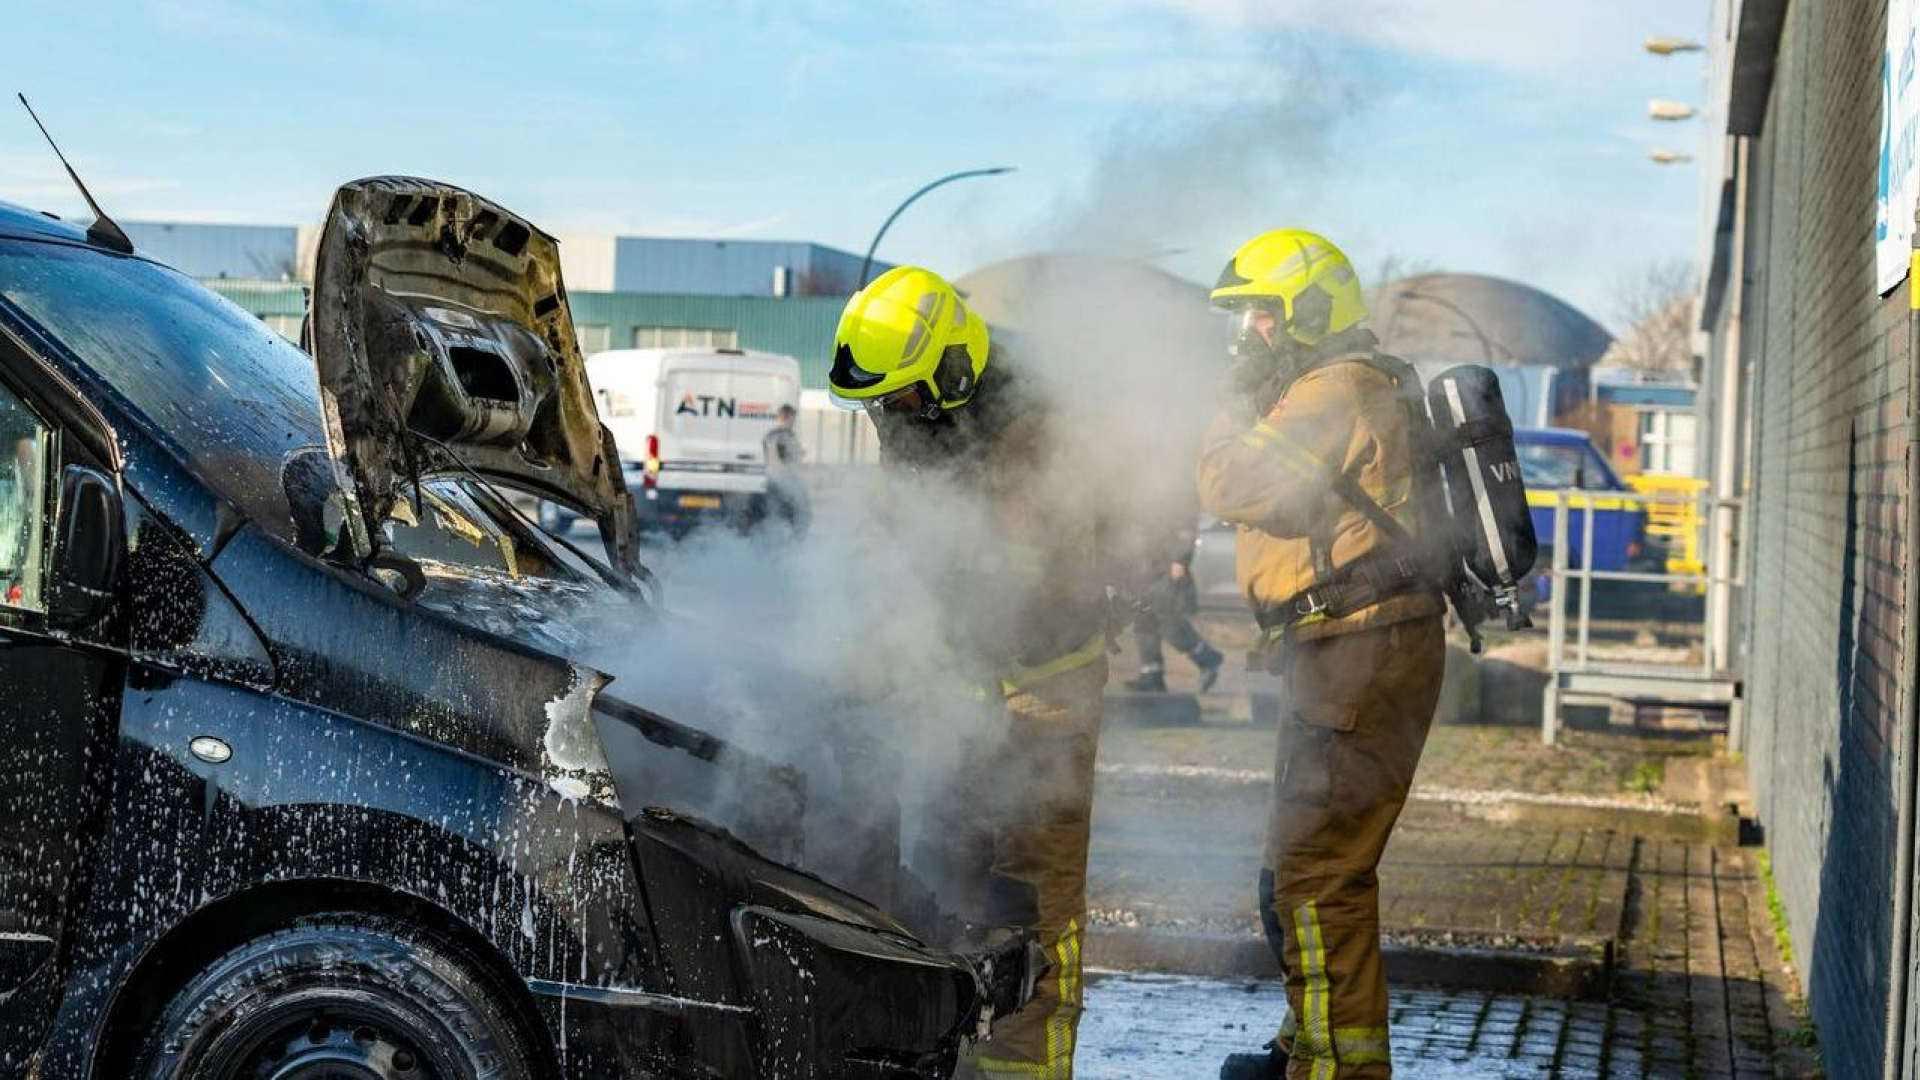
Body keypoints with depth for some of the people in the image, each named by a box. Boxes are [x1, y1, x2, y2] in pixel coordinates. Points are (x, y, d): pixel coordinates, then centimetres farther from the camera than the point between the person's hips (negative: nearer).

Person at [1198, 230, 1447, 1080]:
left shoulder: (1334, 395, -13)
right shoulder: (1344, 392, 21)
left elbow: (1231, 487, -18)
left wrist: (1236, 403, -2)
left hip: (1360, 658, -11)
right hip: (1351, 658, 11)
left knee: (1316, 871, -12)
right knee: (1302, 862, 20)